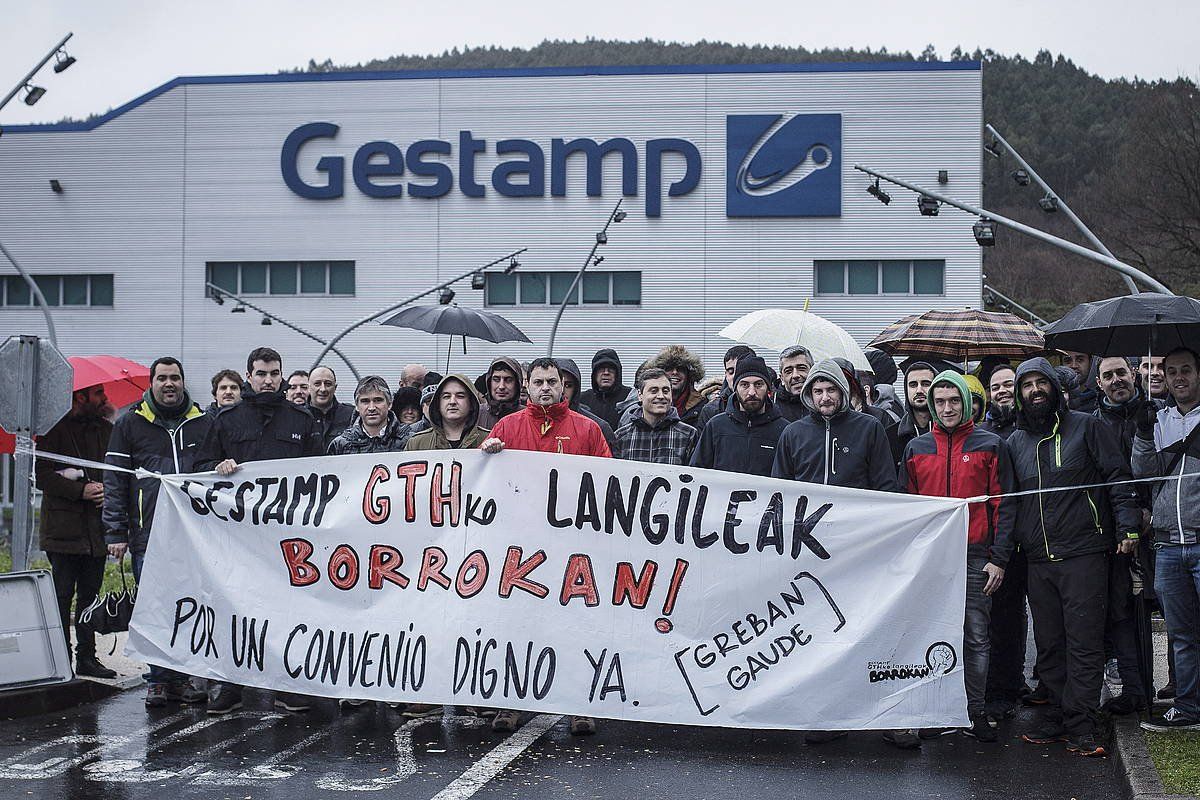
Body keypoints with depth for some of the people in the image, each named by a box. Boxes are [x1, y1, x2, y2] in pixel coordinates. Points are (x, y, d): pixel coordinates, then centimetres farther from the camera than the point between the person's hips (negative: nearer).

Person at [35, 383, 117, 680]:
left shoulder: (107, 429, 14)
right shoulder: (55, 428, -3)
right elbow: (42, 476, -8)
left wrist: (107, 490, -4)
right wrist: (80, 490, -17)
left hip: (96, 529, 5)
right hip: (63, 527, -5)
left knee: (89, 595, 8)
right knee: (62, 594, -4)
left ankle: (86, 657, 14)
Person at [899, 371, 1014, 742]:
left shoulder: (989, 446, 4)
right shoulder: (916, 449, 11)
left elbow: (1002, 506, 1)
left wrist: (999, 558, -5)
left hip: (975, 558, -2)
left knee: (976, 637, 1)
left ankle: (975, 713, 7)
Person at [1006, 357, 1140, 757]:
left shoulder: (1084, 426, 3)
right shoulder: (1016, 442, 15)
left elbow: (1117, 476, 1)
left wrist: (1128, 525, -9)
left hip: (1084, 554, -4)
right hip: (1039, 559, 4)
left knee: (1084, 642, -7)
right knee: (1049, 644, 5)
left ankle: (1080, 727, -5)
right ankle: (1058, 715, 13)